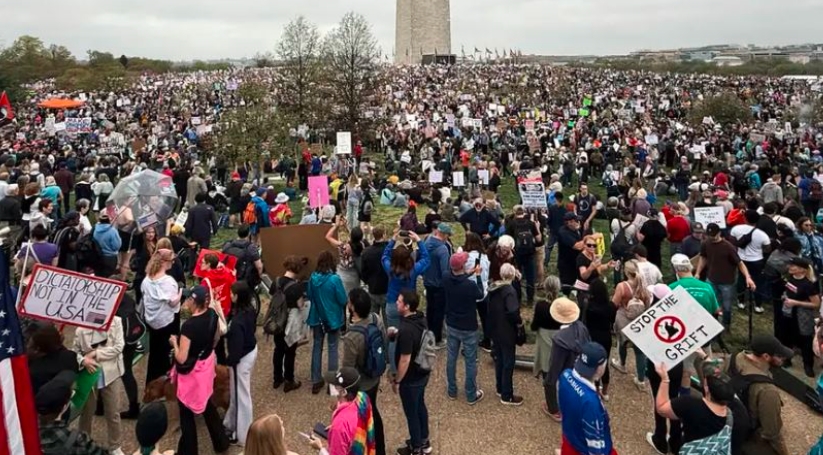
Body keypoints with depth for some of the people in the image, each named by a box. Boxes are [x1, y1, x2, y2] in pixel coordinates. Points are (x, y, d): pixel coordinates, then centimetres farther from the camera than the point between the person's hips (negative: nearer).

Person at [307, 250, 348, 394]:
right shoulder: (334, 279, -21)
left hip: (317, 317, 4)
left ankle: (316, 381, 20)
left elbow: (309, 296, 5)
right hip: (333, 317, -4)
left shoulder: (313, 277, -7)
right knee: (332, 347, 9)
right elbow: (343, 300, -15)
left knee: (317, 347, 14)